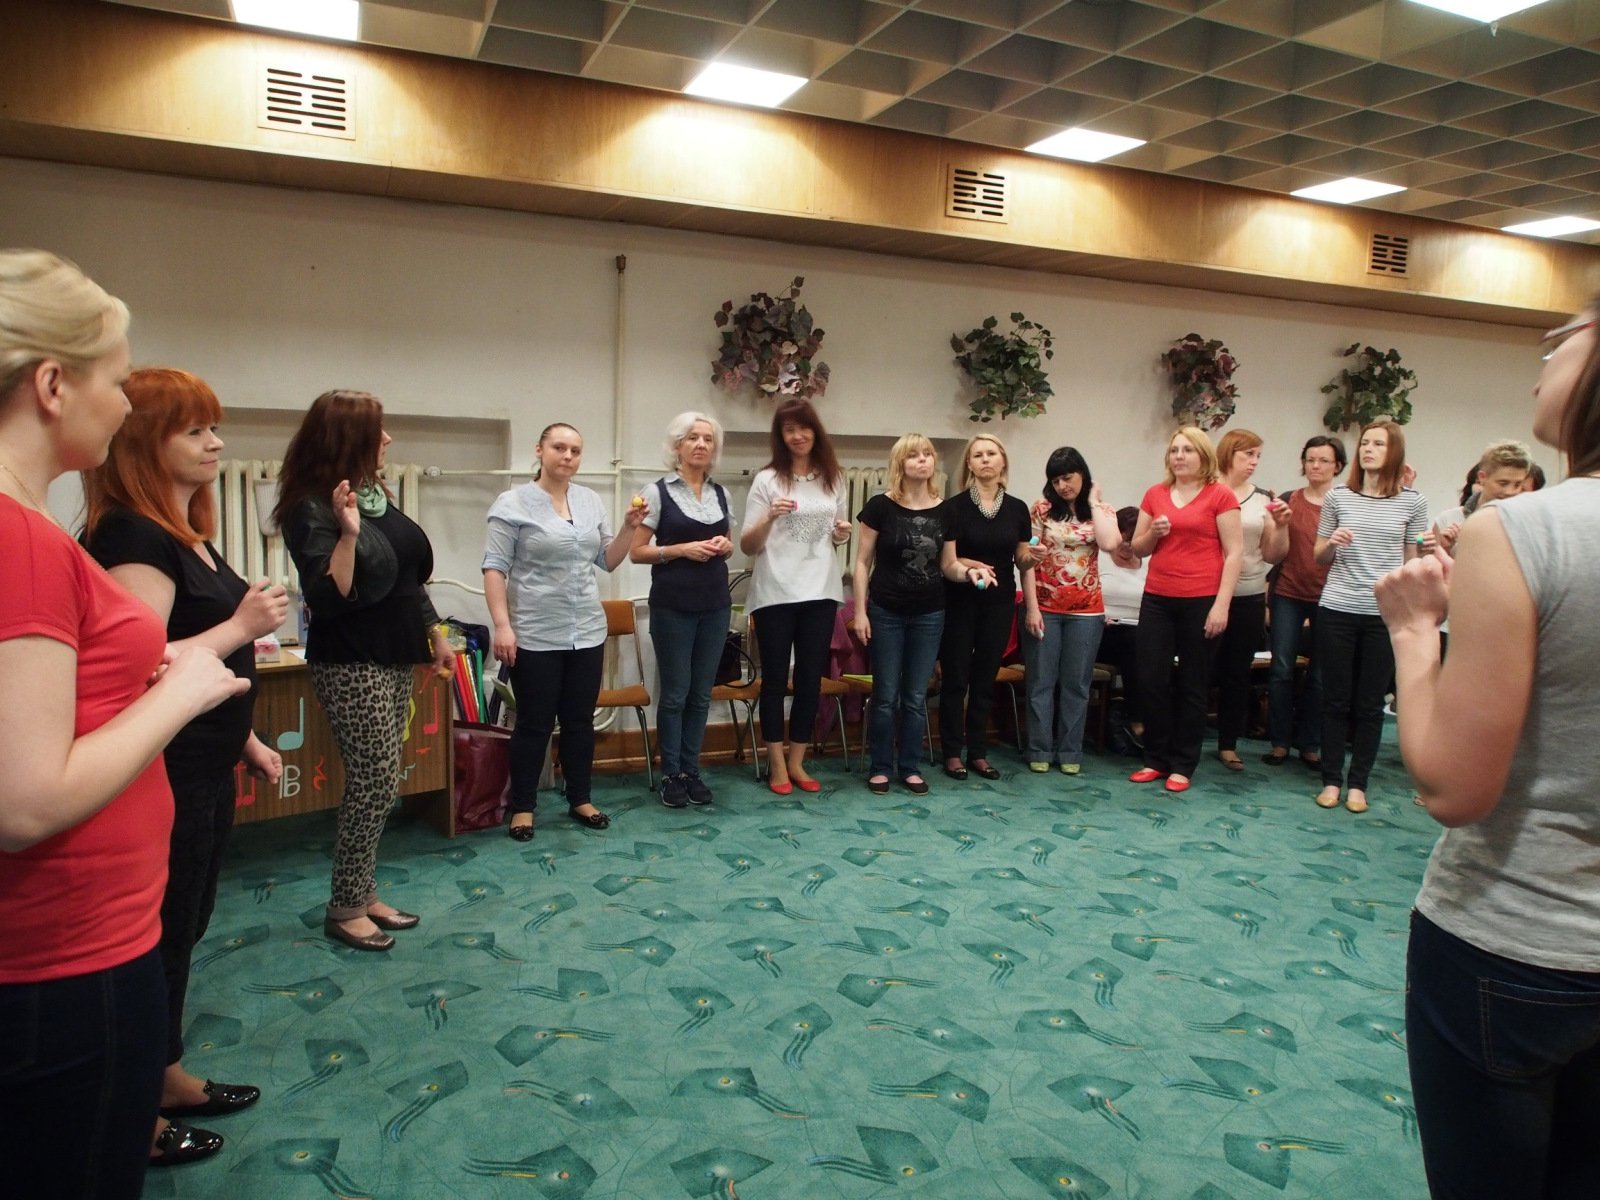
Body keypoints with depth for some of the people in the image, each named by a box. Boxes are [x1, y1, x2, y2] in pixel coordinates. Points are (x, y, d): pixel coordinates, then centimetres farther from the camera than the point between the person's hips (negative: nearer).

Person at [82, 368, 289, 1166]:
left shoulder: (188, 535, 12)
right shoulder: (132, 538, -18)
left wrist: (246, 742, 20)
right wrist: (242, 626, -21)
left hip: (202, 768, 10)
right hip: (160, 775, -10)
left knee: (184, 927, 19)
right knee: (158, 935, 4)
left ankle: (164, 1077, 36)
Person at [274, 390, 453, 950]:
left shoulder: (377, 495, 11)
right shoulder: (312, 508, -14)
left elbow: (410, 576, 19)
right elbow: (328, 597, -22)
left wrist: (435, 633, 18)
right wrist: (347, 533, -32)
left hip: (394, 658, 8)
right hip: (352, 666, -8)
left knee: (375, 784, 13)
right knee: (376, 786, -5)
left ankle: (363, 892, 25)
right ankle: (345, 910, 11)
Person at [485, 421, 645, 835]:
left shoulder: (591, 501, 9)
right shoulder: (513, 503, -6)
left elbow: (608, 560, 12)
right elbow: (494, 568, -9)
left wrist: (629, 528, -4)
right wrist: (502, 625, -17)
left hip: (587, 632, 5)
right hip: (535, 635, -5)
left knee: (581, 721, 13)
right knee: (535, 723, 4)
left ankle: (580, 799, 26)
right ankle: (522, 806, 18)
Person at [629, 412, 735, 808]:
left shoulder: (720, 493, 9)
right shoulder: (659, 491, -5)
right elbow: (636, 551, -5)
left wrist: (724, 546, -2)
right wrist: (682, 549, -17)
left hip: (715, 605, 5)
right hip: (673, 606, -4)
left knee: (701, 693, 9)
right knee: (675, 692, 1)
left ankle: (691, 771, 19)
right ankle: (671, 774, 13)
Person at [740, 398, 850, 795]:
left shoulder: (834, 479, 9)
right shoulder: (767, 479, -4)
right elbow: (747, 546, -7)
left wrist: (842, 534, -1)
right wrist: (769, 518, -24)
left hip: (821, 592, 4)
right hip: (775, 594, -3)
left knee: (811, 679, 8)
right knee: (775, 679, 4)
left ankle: (796, 763, 20)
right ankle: (777, 765, 16)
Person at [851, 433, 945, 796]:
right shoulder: (880, 506, -7)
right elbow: (862, 562, -3)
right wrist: (860, 611, -8)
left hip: (930, 614, 3)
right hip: (886, 612, -2)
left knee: (916, 696, 9)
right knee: (886, 694, 3)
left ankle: (911, 768, 20)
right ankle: (880, 768, 16)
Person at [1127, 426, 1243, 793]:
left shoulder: (1220, 495, -4)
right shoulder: (1154, 494, 9)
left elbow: (1234, 553, -6)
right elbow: (1137, 549, 16)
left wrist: (1221, 604, -13)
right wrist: (1153, 533, -6)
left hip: (1201, 601, -4)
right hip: (1157, 599, 4)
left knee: (1193, 685, 6)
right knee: (1151, 680, 4)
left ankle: (1182, 766, 15)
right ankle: (1156, 759, 18)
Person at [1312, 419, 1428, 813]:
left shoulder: (1412, 502, 2)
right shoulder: (1338, 497, 3)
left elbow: (1413, 562, 8)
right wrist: (1331, 542, -11)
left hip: (1385, 614, 0)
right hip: (1337, 610, 1)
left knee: (1370, 703, 7)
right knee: (1335, 699, 7)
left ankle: (1358, 783, 18)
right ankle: (1331, 780, 17)